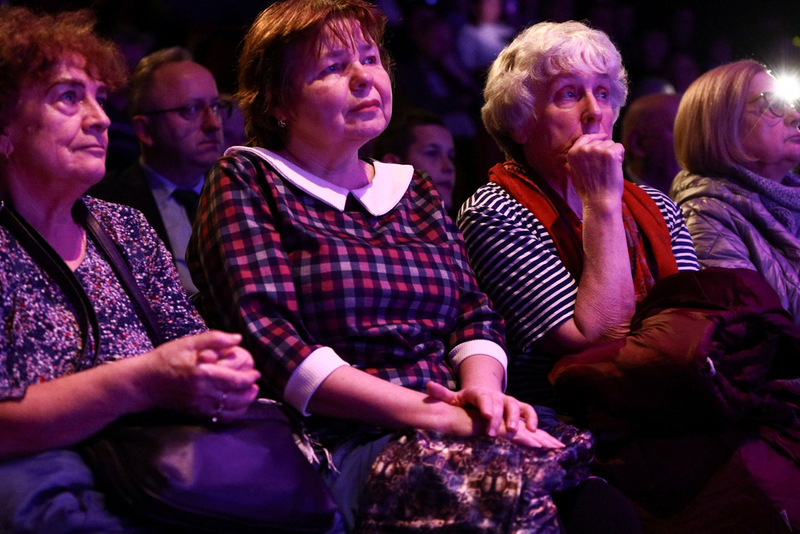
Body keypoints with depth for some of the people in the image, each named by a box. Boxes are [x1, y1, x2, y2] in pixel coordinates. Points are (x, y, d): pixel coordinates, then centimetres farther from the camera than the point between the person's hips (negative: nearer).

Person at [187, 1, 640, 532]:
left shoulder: (415, 191, 22)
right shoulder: (245, 181, 4)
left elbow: (475, 315, 16)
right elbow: (269, 342, -9)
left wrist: (482, 389, -10)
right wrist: (439, 415, -17)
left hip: (454, 427, 6)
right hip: (344, 445, -5)